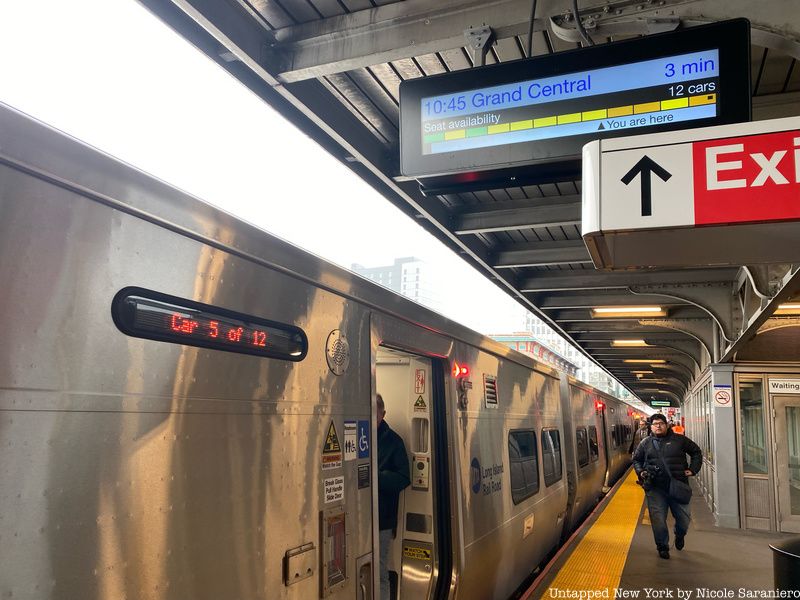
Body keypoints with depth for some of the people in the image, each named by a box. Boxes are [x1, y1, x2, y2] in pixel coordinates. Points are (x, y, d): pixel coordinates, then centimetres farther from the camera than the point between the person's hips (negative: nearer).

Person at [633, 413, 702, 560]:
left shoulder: (679, 440, 5)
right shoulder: (646, 443, 9)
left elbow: (696, 452, 15)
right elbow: (636, 459, 21)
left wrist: (692, 469, 6)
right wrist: (640, 471, 4)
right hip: (655, 488, 0)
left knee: (684, 517, 7)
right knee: (658, 519, -1)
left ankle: (680, 536, 39)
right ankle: (662, 547, 17)